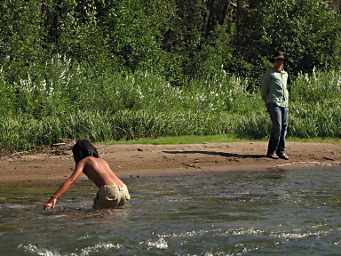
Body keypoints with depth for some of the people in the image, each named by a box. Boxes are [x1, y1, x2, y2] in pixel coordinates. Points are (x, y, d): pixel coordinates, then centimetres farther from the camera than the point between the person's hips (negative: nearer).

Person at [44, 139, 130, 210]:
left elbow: (71, 180, -2)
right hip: (124, 191, 6)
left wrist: (53, 199, -11)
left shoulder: (84, 161, 11)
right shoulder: (102, 161, 30)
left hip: (110, 191, -6)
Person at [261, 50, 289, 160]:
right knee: (277, 127, -15)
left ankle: (281, 151, 5)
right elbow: (264, 90, 7)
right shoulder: (269, 74, 3)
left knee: (284, 127, 1)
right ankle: (271, 151, -10)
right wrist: (267, 103, 7)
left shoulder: (285, 74, 21)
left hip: (284, 104, 6)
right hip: (274, 104, -6)